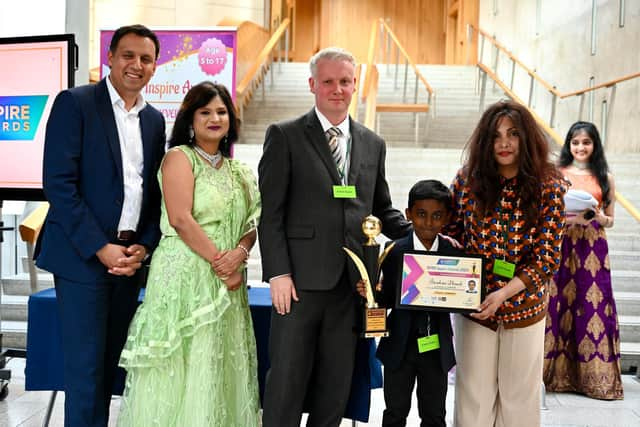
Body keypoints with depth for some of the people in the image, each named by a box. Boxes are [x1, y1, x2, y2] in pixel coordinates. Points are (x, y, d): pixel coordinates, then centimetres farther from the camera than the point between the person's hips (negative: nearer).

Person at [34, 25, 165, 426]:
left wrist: (144, 246, -2)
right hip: (83, 256, -5)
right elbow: (58, 183, -12)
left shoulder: (154, 119, 13)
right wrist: (101, 248, -15)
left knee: (110, 363, 12)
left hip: (130, 258, 5)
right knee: (85, 367, -2)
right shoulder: (74, 103, -4)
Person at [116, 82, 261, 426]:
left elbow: (251, 225, 11)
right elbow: (180, 218, -14)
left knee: (219, 369, 8)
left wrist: (239, 255, -10)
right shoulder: (179, 157, -2)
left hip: (227, 281, 6)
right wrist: (220, 262, -14)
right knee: (181, 369, -2)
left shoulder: (236, 171, 16)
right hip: (185, 276, -6)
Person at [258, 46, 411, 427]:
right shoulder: (285, 136, 0)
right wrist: (278, 273, -12)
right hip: (301, 281, -4)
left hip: (351, 282, 4)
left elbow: (383, 210, 19)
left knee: (336, 385, 13)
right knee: (287, 381, 3)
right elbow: (270, 212, -4)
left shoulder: (373, 144, 14)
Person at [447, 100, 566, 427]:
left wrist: (503, 293, -22)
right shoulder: (468, 179, -5)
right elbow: (450, 232, 7)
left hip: (523, 308, -1)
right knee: (473, 399, 11)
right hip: (473, 306, 1)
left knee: (518, 399, 14)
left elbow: (546, 258, -10)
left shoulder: (548, 187, -9)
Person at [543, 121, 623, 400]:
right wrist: (570, 219, -14)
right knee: (558, 304, -3)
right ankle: (556, 373, 7)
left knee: (592, 306, -1)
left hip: (593, 249, 1)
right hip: (561, 246, -1)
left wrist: (598, 218, -8)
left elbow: (610, 220, 13)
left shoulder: (604, 178, 9)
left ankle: (594, 376, 9)